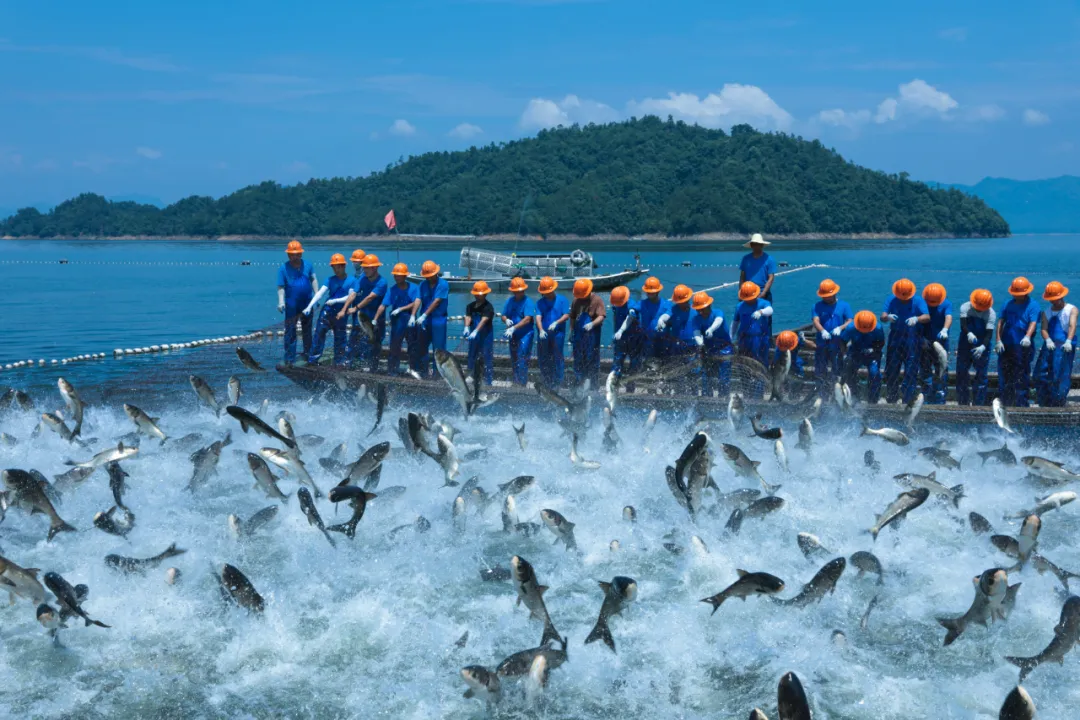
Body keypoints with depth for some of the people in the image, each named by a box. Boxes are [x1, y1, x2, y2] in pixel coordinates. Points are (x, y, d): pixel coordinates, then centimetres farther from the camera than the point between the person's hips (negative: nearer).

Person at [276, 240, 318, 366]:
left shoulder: (307, 265, 2)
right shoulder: (283, 268, -7)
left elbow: (314, 279, 9)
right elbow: (281, 287, -9)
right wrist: (281, 302, -20)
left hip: (307, 304, 3)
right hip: (291, 307, -3)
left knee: (307, 332, 14)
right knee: (290, 332, -1)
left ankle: (307, 356, 26)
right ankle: (289, 360, 4)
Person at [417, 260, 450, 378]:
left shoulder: (443, 284, -8)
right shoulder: (423, 285, 6)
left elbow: (436, 302, -17)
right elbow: (418, 301, -4)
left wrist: (424, 315, -24)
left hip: (438, 320, -5)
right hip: (424, 320, 5)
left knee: (438, 348, 0)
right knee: (422, 347, 8)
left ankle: (436, 373, 8)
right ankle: (423, 372, 22)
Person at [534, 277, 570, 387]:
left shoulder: (562, 300, 3)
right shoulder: (540, 302, 7)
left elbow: (566, 315, -4)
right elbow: (538, 317, -5)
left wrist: (556, 322, -20)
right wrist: (541, 330, -22)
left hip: (558, 334, -3)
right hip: (543, 335, 3)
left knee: (557, 358, -3)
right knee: (543, 359, 6)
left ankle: (558, 382, 1)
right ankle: (545, 382, 16)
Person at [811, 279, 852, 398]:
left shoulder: (844, 305, 4)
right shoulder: (818, 306, 5)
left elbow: (850, 321, -3)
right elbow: (816, 320, -10)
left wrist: (840, 328, -23)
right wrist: (822, 331, -30)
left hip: (838, 345, -1)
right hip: (821, 345, 1)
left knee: (837, 372, 0)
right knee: (820, 372, 3)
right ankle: (821, 397, 11)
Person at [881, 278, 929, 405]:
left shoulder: (918, 301, -5)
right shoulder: (891, 300, 1)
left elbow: (927, 317, -20)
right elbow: (883, 316, -12)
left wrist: (916, 319, -42)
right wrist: (888, 317, -37)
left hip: (913, 341, -2)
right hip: (895, 339, 3)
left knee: (911, 372, -6)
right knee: (891, 370, 6)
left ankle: (909, 401, -2)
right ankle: (891, 398, 21)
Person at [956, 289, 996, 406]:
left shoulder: (991, 314, -13)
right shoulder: (965, 307, -7)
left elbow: (989, 333, -21)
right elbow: (963, 323, -21)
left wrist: (983, 347, -38)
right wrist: (969, 333, -43)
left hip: (981, 347, -2)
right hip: (965, 345, 2)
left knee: (981, 376, -3)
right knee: (961, 373, 6)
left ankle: (979, 404, 4)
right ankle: (963, 403, 16)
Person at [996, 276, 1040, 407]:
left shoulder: (1033, 305, -3)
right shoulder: (1008, 304, 10)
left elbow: (1033, 323, -17)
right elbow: (1000, 322, 7)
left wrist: (1027, 337, -35)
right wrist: (999, 341, -4)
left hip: (1023, 347, -4)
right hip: (1006, 346, 4)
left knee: (1022, 377, -1)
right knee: (1004, 376, 8)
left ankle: (1021, 404, 3)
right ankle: (1004, 403, 16)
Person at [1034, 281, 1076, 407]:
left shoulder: (1071, 309, 3)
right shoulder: (1046, 313, 14)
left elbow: (1072, 326, -14)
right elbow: (1043, 328, -3)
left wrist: (1068, 341, -33)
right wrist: (1048, 340, -25)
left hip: (1064, 348, -4)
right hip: (1049, 347, 4)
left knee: (1061, 378, -9)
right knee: (1041, 377, -3)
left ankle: (1059, 405, -5)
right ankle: (1046, 405, 6)